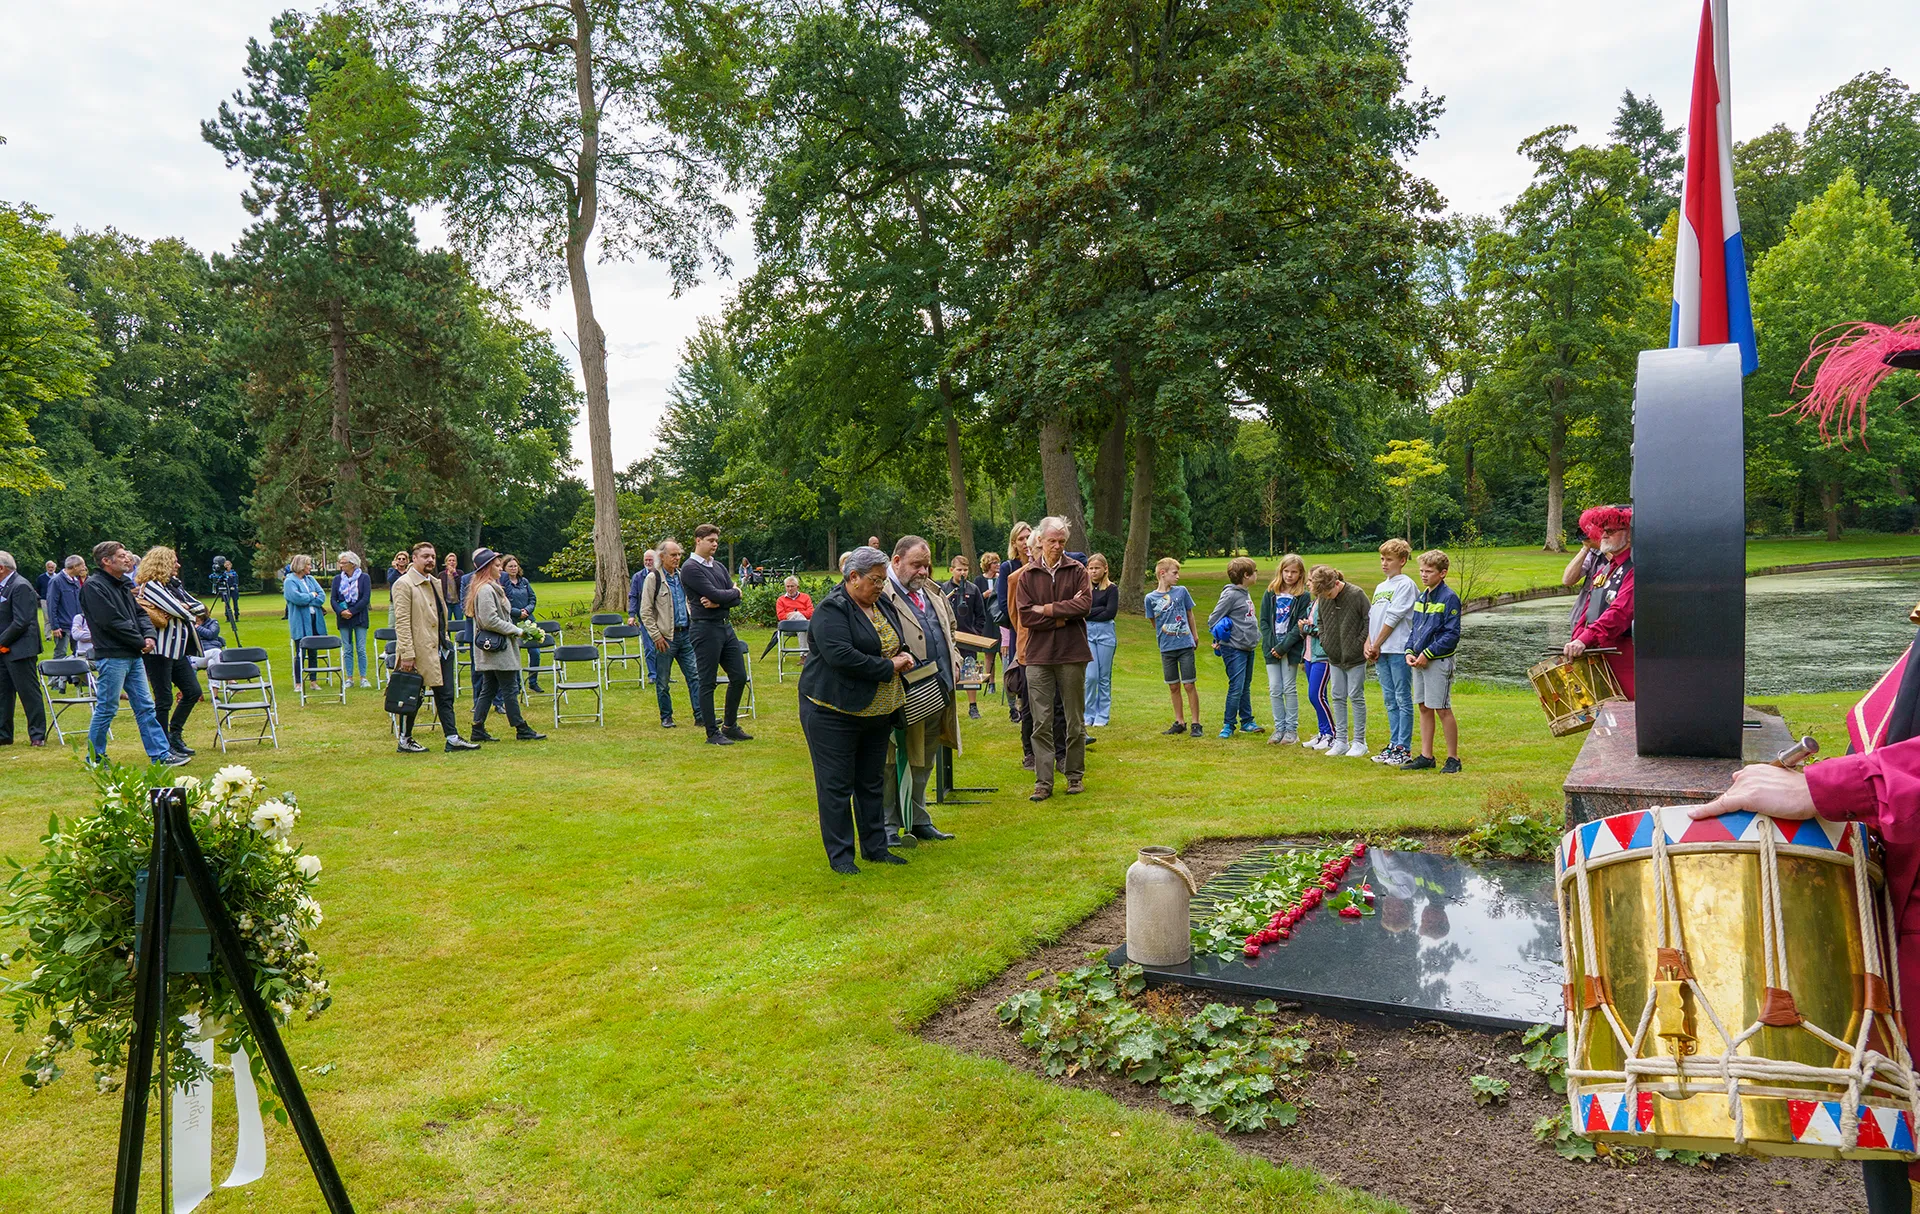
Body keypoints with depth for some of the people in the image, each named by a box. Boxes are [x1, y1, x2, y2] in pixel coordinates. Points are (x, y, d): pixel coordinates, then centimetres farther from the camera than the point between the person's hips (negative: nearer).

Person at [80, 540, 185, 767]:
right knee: (106, 708, 0)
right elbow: (111, 621, -17)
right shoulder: (94, 586, -11)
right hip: (112, 656, -8)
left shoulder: (125, 584, 16)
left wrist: (149, 635, -3)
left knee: (145, 706, 8)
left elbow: (140, 613, 17)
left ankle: (161, 754, 11)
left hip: (133, 655, 9)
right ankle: (94, 758, 12)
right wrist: (141, 641, -12)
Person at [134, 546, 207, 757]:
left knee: (193, 691, 10)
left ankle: (174, 735, 23)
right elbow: (176, 610, -20)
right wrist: (192, 615, 1)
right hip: (159, 650, -9)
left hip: (177, 649, 9)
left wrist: (187, 607, -9)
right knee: (164, 699, -2)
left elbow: (201, 607, 10)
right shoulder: (150, 586, -10)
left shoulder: (175, 584, 15)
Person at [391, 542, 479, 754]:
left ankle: (452, 738, 9)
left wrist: (446, 640, 16)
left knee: (445, 695, 7)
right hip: (418, 650, -8)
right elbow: (401, 622, -16)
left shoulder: (436, 582, 15)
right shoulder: (403, 584, -11)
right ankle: (405, 741, 15)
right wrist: (407, 654, -20)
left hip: (438, 649, 8)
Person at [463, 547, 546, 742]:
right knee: (510, 689, -4)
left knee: (488, 689, 12)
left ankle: (478, 730, 14)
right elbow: (489, 620, -22)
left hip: (492, 648, 11)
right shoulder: (486, 590, -16)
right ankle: (521, 729, 1)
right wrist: (516, 630, -15)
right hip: (497, 647, -11)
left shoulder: (490, 588, 16)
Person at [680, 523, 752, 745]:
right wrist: (734, 592, 0)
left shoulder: (719, 567, 14)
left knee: (739, 677, 9)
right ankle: (712, 733, 10)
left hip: (726, 626, 8)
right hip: (705, 628, -8)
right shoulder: (690, 568, -10)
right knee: (708, 683, 1)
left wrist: (718, 602, -14)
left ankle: (730, 726, 23)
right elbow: (715, 594, -19)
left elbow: (736, 598, 5)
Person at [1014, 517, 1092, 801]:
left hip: (1072, 653, 0)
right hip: (1038, 655, 0)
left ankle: (1075, 775, 22)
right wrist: (1062, 616, -11)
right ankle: (1043, 782, 4)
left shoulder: (1077, 570, 3)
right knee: (1041, 722, -1)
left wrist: (1047, 609, -10)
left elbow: (1085, 604, -11)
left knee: (1075, 720, 9)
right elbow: (1025, 615, -5)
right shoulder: (1028, 575, 4)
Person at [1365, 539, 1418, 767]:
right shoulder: (1380, 587, 19)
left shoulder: (1405, 584, -6)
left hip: (1399, 650, -8)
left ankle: (1404, 748, -1)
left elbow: (1393, 617, -11)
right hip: (1380, 652, 8)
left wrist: (1377, 645, -7)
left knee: (1403, 700, -3)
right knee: (1390, 700, 11)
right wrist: (1368, 644, 3)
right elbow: (1372, 618, 17)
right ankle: (1394, 744, 17)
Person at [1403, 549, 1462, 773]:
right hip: (1419, 662, 8)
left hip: (1438, 661, -8)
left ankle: (1453, 758, 6)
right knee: (1424, 708, 11)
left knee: (1442, 709, -3)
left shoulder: (1449, 598, -10)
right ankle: (1426, 757, 17)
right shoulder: (1420, 597, 13)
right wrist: (1410, 651, 3)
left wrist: (1427, 654, -17)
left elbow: (1452, 635, -14)